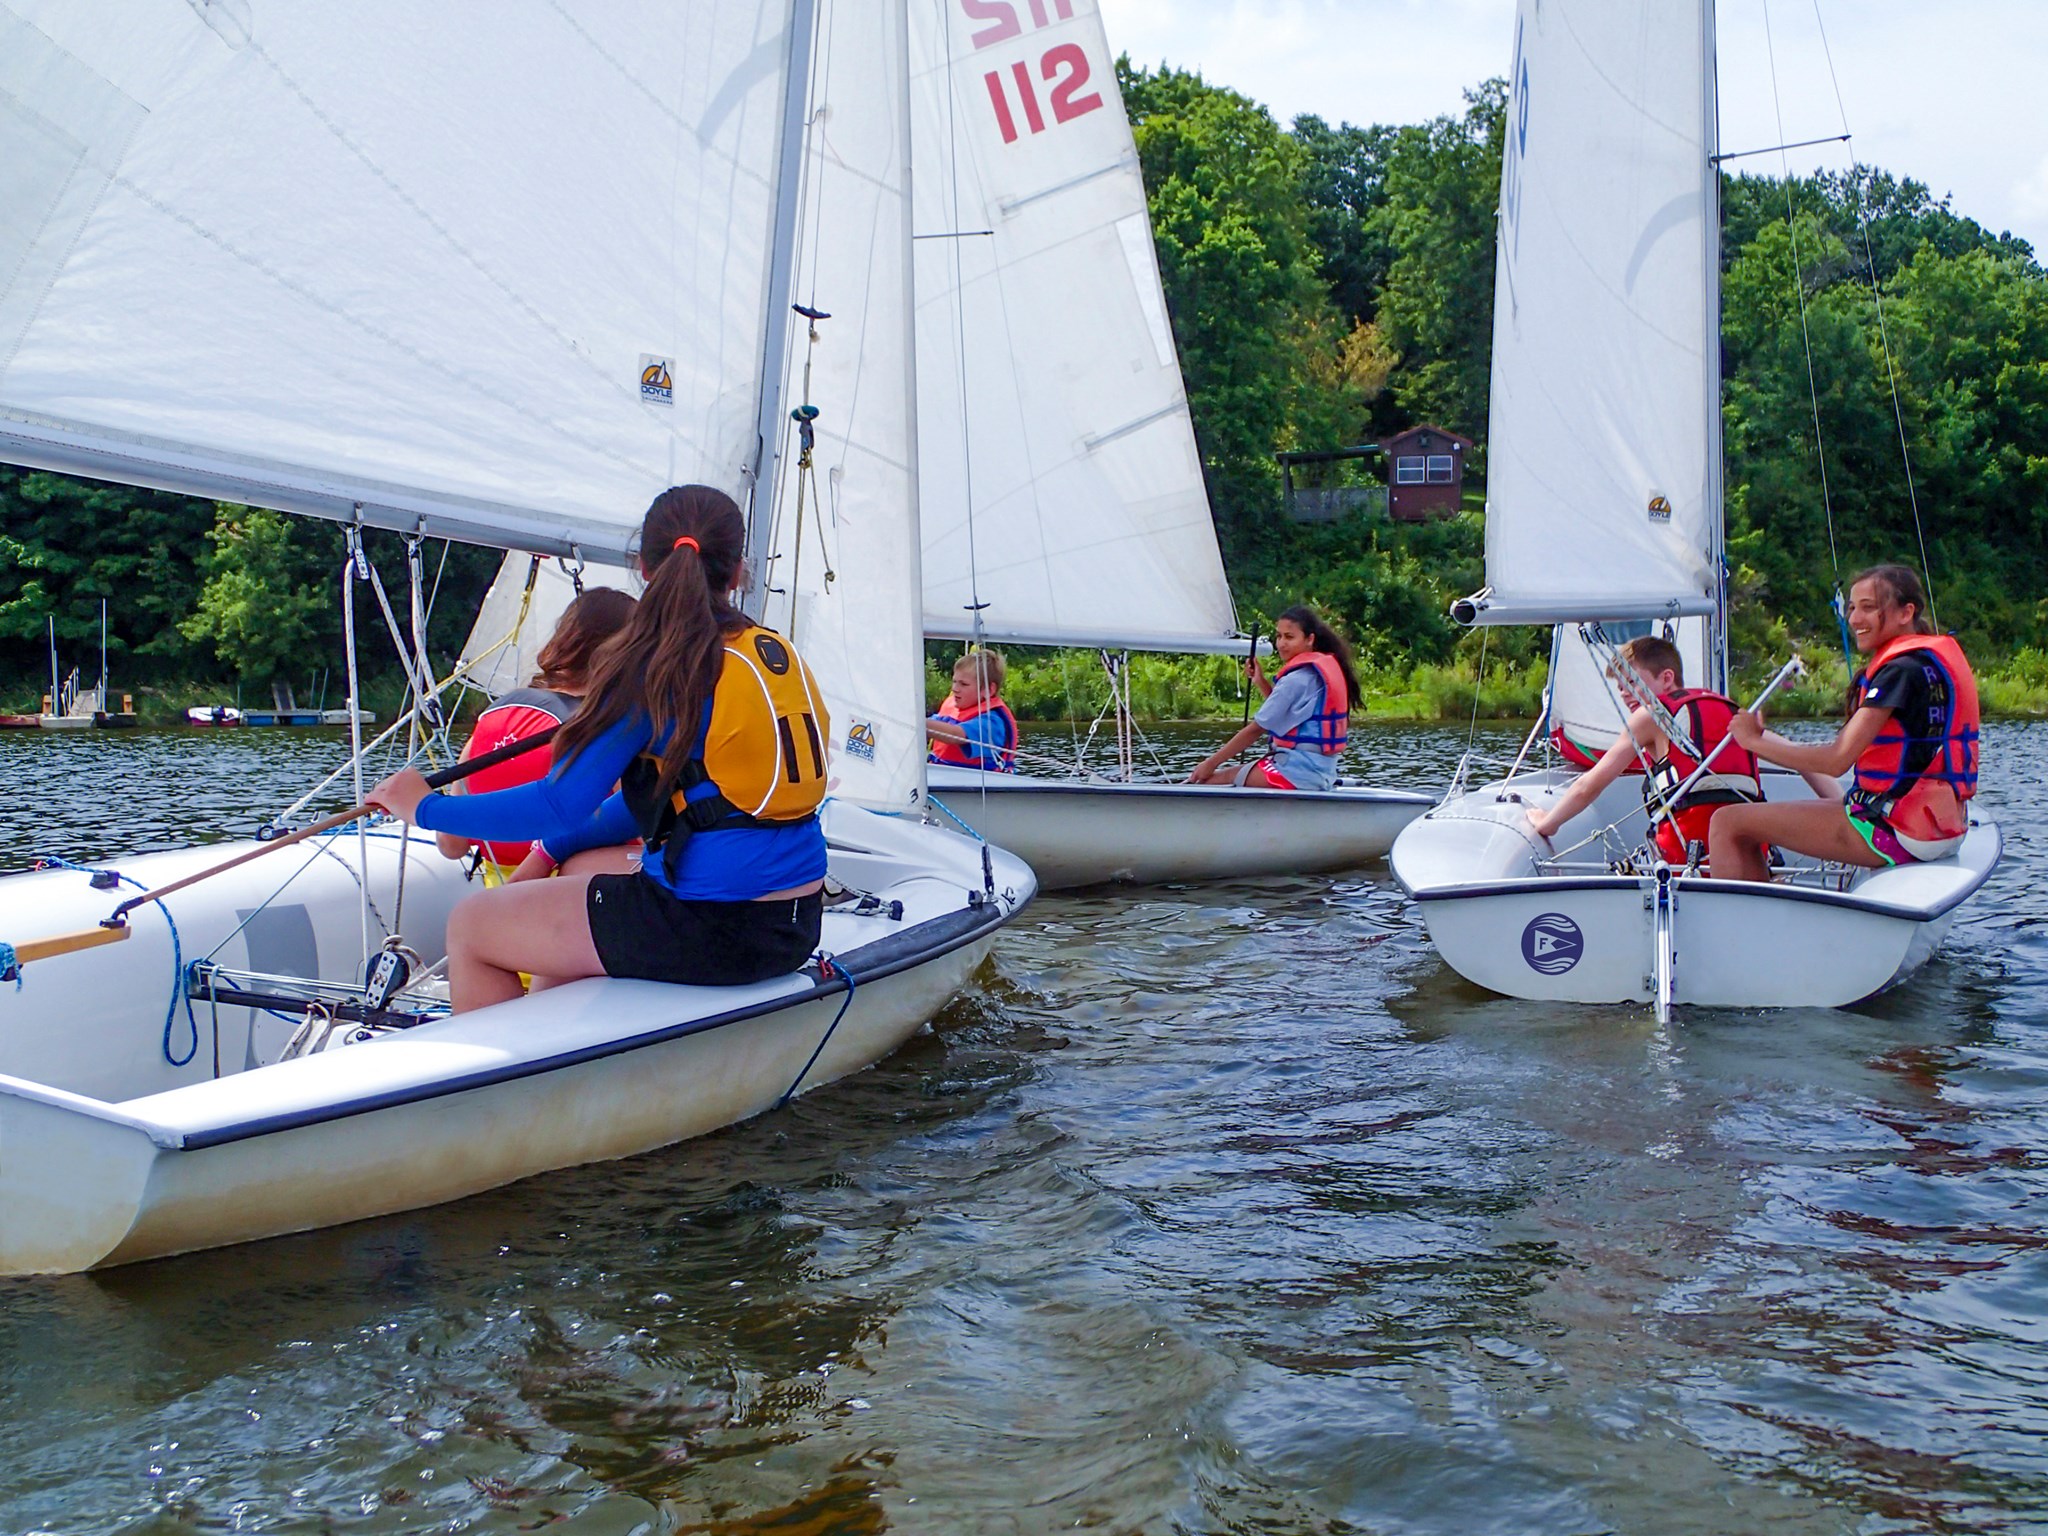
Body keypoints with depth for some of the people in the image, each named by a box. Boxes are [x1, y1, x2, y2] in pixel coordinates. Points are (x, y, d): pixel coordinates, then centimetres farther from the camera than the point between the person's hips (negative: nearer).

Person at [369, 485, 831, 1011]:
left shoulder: (654, 669, -14)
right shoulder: (781, 656, 9)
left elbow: (561, 805, -14)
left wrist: (426, 806, 0)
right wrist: (554, 848, 19)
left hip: (711, 929, -8)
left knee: (469, 925, 9)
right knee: (576, 872, 32)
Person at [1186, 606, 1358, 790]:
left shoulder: (1297, 678, -15)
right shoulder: (1330, 665, 14)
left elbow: (1256, 729, -13)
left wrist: (1211, 763, -8)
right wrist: (1261, 681, 15)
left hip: (1297, 772, -10)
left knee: (1208, 780, -12)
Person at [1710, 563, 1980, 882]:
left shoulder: (1903, 669, -16)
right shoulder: (1933, 658, 16)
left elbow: (1837, 760, -20)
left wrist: (1755, 740, -9)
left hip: (1895, 829, -11)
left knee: (1729, 824, -10)